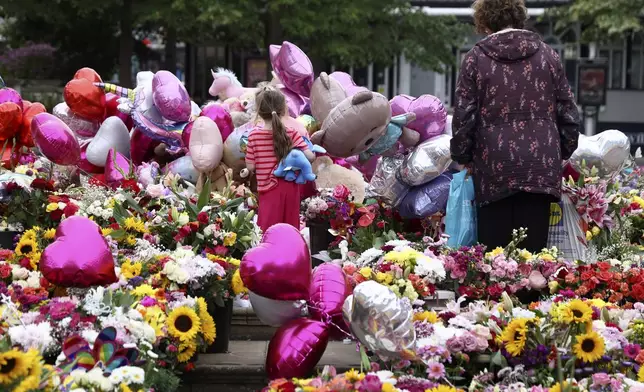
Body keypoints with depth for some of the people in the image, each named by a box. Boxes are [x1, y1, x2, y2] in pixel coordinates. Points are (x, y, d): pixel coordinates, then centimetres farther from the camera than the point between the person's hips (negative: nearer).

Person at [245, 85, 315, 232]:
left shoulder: (253, 135, -10)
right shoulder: (291, 134, -9)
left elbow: (250, 167, -6)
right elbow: (310, 157, -15)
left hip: (269, 189, -1)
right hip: (289, 188, 1)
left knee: (267, 229, 5)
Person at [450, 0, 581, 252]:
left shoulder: (476, 58, 2)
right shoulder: (548, 56, 8)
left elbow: (464, 116, 1)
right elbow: (568, 112, 9)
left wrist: (463, 158, 14)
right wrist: (563, 153, 22)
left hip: (494, 168, -1)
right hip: (540, 166, 2)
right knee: (533, 251, 2)